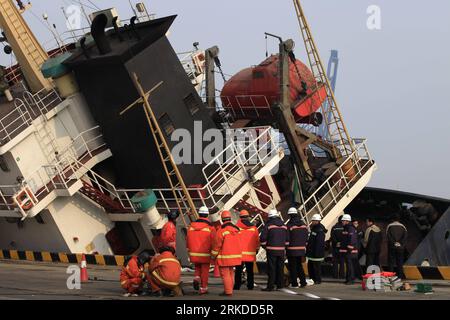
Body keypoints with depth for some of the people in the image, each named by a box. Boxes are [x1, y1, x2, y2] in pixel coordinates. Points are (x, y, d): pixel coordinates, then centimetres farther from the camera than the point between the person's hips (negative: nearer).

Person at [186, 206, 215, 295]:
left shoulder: (191, 226, 0)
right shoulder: (210, 227, -11)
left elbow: (188, 240, 6)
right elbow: (213, 242, -9)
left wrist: (189, 251, 17)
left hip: (194, 254, 3)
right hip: (205, 254, -3)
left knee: (197, 267, 24)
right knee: (205, 271, 8)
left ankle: (196, 278, -1)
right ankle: (203, 288, 11)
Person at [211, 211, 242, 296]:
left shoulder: (221, 230, -15)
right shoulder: (236, 229, 6)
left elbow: (217, 245, -11)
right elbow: (237, 243, 11)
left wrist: (214, 255, 1)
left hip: (224, 257, -7)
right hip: (235, 255, 7)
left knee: (225, 274, -1)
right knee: (231, 273, 17)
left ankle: (228, 292, -1)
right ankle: (230, 290, 22)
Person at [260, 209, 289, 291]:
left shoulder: (268, 225, -7)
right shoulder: (284, 226, 11)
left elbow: (263, 238, -9)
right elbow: (287, 239, 15)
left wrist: (265, 246, 7)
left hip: (271, 250, -5)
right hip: (281, 250, 5)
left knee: (271, 269, -4)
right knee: (280, 268, 11)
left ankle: (270, 286, -4)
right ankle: (279, 284, 16)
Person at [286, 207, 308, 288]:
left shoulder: (290, 225, -12)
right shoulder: (303, 224, 7)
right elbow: (306, 237, 12)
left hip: (292, 249, -6)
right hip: (301, 249, 6)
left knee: (292, 267, 3)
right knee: (299, 265, 16)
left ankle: (294, 283, 4)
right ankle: (303, 282, 11)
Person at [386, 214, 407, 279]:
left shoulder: (389, 226, 2)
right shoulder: (403, 226, 7)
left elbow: (388, 235, -10)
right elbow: (405, 235, -4)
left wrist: (394, 243, -11)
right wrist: (401, 243, -7)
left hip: (392, 247, -2)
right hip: (400, 247, 2)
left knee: (391, 262, 0)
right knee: (400, 262, 7)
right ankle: (400, 276, 4)